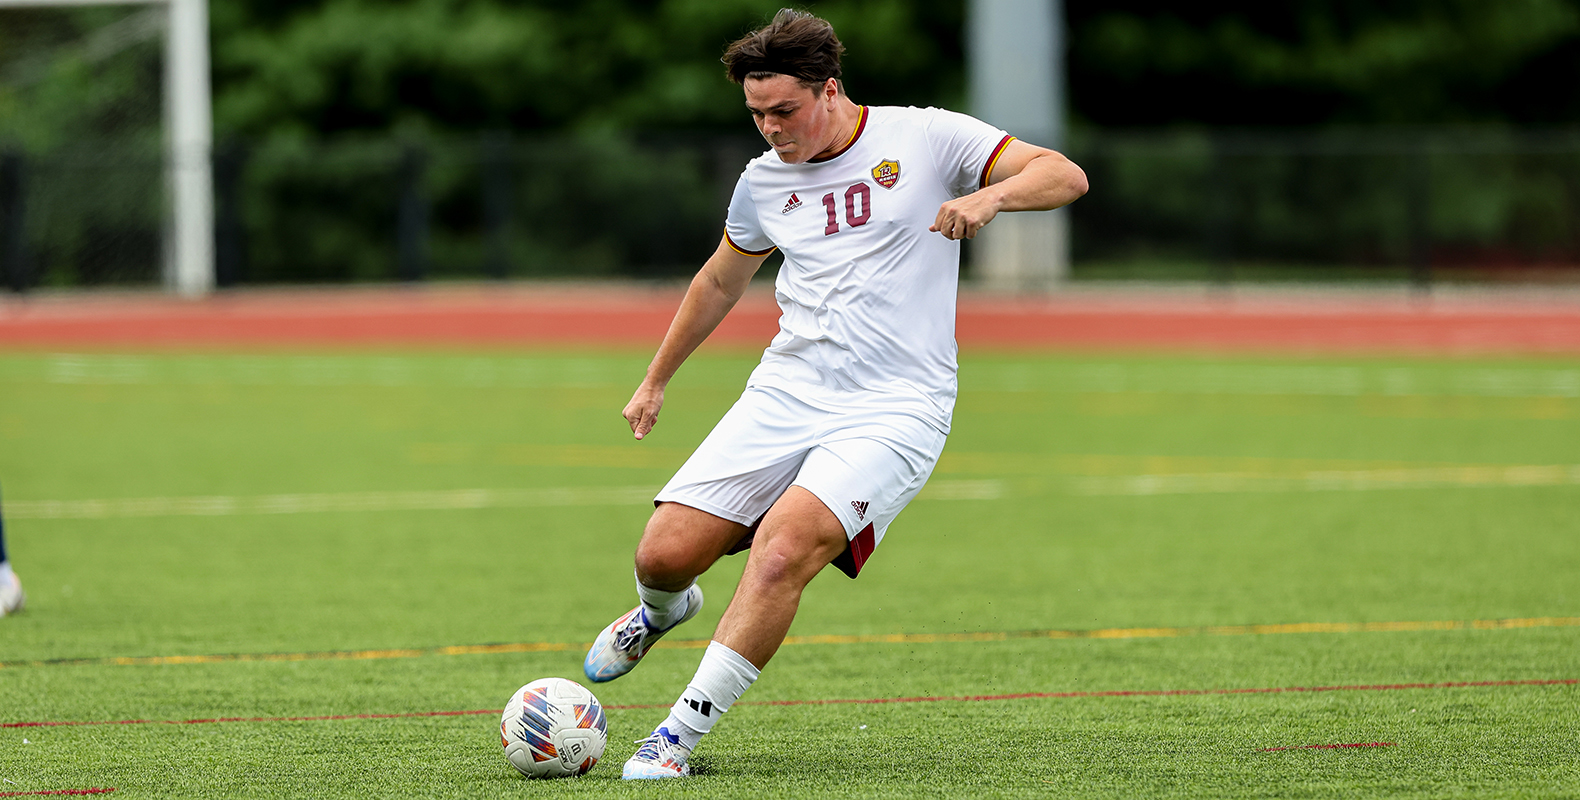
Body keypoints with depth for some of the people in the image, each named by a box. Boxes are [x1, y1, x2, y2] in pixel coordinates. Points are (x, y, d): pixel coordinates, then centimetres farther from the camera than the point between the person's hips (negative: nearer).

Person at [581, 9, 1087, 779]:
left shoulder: (925, 139, -3)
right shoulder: (765, 179, 11)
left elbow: (1064, 175, -7)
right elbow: (720, 282, 29)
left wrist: (989, 195, -27)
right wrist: (655, 381, 35)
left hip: (891, 411, -4)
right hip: (784, 393, 5)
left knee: (783, 546, -28)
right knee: (664, 553, -8)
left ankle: (680, 735, -21)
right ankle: (661, 610, 32)